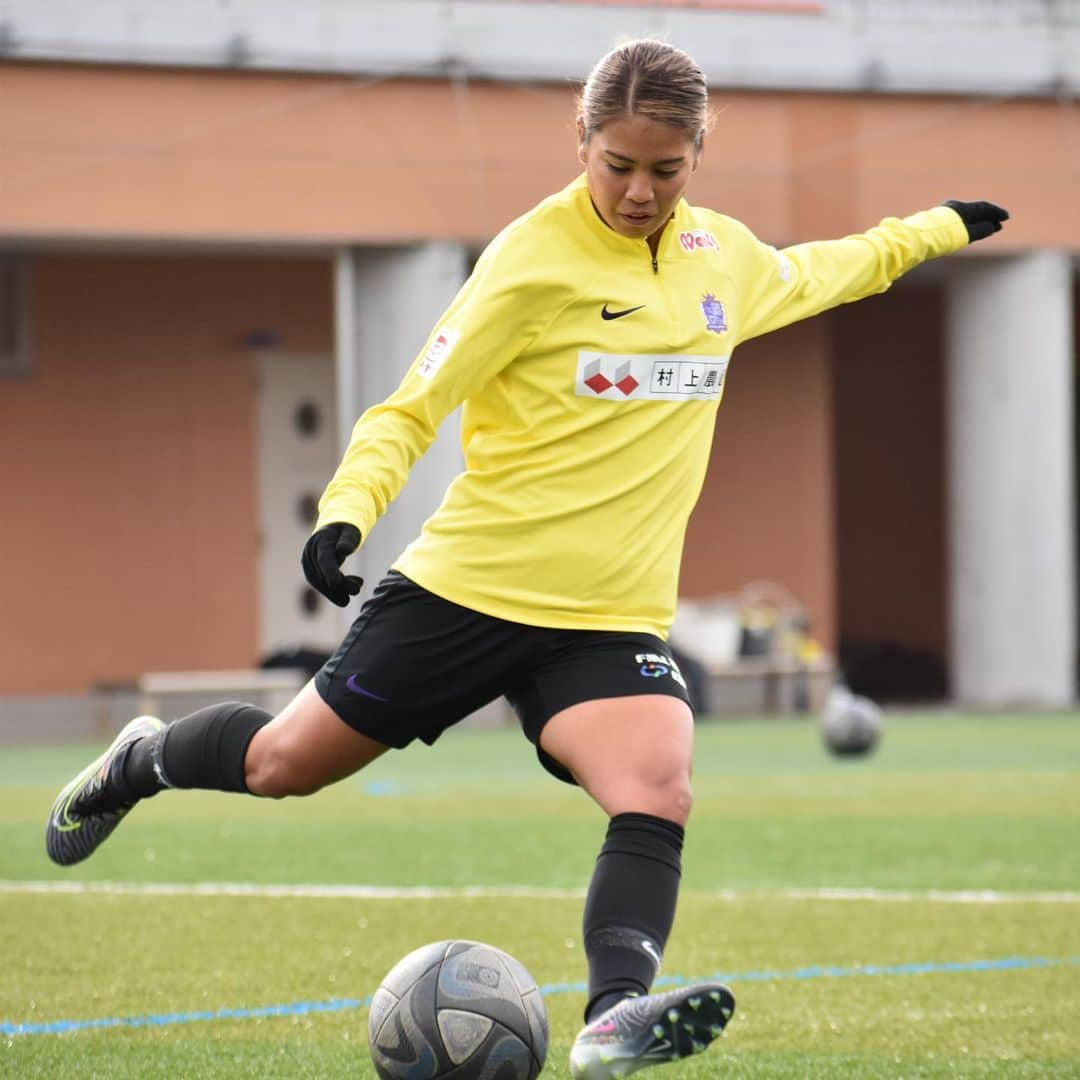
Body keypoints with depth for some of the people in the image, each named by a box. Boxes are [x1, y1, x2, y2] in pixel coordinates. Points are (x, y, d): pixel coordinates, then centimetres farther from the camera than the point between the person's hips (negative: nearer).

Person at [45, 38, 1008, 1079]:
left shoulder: (724, 256, 9)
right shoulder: (533, 256, -11)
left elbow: (807, 276, 34)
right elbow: (414, 405, -9)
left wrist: (935, 229, 40)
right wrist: (348, 509, -25)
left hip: (613, 621, 4)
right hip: (468, 588, -3)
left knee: (658, 795, -25)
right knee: (287, 762, 9)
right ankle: (142, 759, 40)